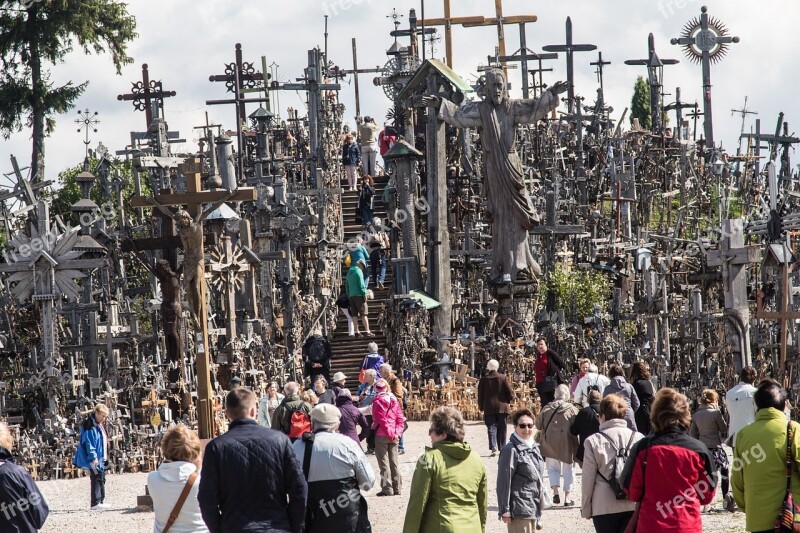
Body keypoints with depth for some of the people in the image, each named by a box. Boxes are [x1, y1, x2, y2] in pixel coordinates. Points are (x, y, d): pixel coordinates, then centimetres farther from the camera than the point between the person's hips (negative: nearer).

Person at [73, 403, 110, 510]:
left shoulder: (100, 425, 17)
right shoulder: (90, 426, -14)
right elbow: (88, 443, -19)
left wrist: (105, 457, 23)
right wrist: (93, 457, -23)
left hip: (101, 458, 10)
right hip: (94, 459, -10)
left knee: (102, 479, 15)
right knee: (96, 479, -11)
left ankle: (101, 501, 22)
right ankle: (95, 503, -11)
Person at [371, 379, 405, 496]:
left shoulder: (378, 402, -9)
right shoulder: (393, 400, 7)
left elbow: (382, 420, -14)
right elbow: (400, 417, 3)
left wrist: (390, 434, -10)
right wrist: (397, 432, -2)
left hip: (381, 435, -5)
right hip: (393, 437, 5)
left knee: (384, 462, -1)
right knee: (394, 462, 11)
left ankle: (387, 488, -4)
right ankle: (397, 488, 13)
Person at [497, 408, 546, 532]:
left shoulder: (534, 447, 12)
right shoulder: (511, 450, -13)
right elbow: (504, 482, -14)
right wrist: (505, 510, -16)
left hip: (533, 508, 9)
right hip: (519, 508, -9)